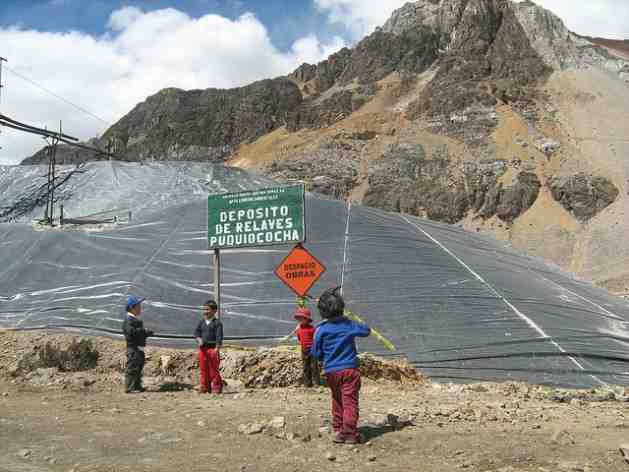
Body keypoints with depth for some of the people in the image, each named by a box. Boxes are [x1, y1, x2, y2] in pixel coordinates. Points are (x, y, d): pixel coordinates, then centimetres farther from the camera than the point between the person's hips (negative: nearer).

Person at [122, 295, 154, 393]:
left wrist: (147, 333, 7)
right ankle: (129, 387, -5)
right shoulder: (129, 320, -13)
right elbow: (131, 332, -28)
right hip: (133, 348, -10)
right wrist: (145, 331, -22)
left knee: (139, 367, 16)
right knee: (132, 367, -8)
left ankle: (137, 386, 25)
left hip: (139, 348, 10)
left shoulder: (136, 319, 19)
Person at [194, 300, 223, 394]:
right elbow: (197, 332, 12)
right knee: (203, 369, 8)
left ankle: (217, 387, 8)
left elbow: (219, 336, -10)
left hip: (213, 348, -5)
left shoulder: (217, 323, -4)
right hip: (202, 348, 5)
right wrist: (199, 339, -9)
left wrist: (217, 348, -18)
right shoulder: (201, 322, 13)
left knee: (214, 369, -1)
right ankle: (205, 387, 16)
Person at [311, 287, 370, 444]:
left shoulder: (321, 330, -6)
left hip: (331, 371, 1)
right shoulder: (349, 325, -4)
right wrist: (359, 326, 31)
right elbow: (366, 331, 12)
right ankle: (349, 433, -5)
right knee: (350, 402, 0)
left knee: (337, 401, 18)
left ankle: (338, 430, 22)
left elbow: (316, 353, 1)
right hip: (350, 369, -1)